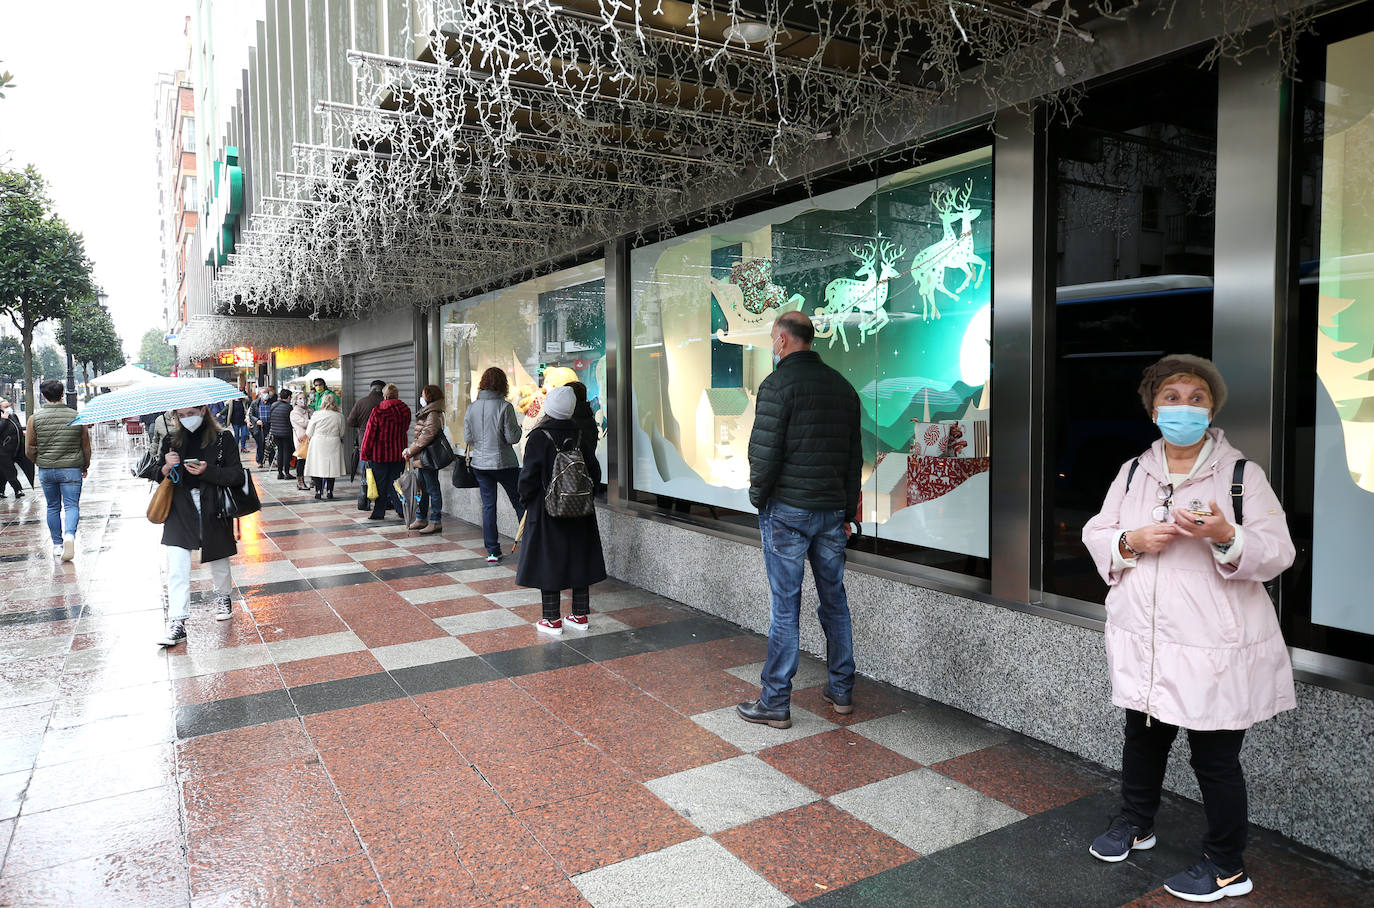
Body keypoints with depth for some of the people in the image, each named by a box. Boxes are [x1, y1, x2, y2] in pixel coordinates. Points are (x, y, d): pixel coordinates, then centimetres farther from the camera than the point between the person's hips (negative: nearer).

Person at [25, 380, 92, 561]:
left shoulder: (35, 418, -4)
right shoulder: (77, 417, -4)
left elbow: (29, 450, 0)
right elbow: (86, 446, 3)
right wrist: (85, 466, 19)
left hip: (46, 470, 1)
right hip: (71, 470, -1)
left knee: (53, 507, 14)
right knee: (71, 505, -1)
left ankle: (57, 544, 21)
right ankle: (69, 535, -26)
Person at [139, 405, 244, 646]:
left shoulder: (222, 439, -2)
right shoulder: (171, 440, 6)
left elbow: (237, 475, -7)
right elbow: (154, 473, 9)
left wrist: (208, 471, -22)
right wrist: (166, 467, -14)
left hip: (212, 509, -1)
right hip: (179, 511, 1)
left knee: (218, 561, 13)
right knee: (177, 568, -9)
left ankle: (223, 598, 42)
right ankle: (177, 624, -7)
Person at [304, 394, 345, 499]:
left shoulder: (316, 414, -6)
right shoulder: (339, 416, -5)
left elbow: (309, 433, 2)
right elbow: (341, 434, 5)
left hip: (317, 444, 0)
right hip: (333, 445, 0)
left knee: (317, 467, 7)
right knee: (331, 467, 7)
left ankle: (318, 491, 7)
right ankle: (329, 491, 7)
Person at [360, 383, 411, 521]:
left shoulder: (378, 410, -11)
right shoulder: (406, 410, 0)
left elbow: (370, 433, -8)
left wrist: (365, 454, -2)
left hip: (379, 453, -4)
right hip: (399, 454, 4)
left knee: (380, 483, 5)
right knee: (394, 481, 12)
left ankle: (379, 512, 10)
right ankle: (402, 509, 9)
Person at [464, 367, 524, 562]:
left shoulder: (471, 408, 1)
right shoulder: (504, 406, -14)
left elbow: (468, 438, 5)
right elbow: (513, 438, -13)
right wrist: (519, 427, 7)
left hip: (480, 464, 4)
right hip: (504, 463, -4)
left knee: (488, 505, 8)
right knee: (520, 502, 9)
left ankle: (492, 550, 9)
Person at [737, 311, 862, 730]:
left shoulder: (778, 384, -10)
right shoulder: (843, 386, 11)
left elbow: (764, 451, -16)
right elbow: (855, 454, 14)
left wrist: (758, 497, 1)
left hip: (787, 510, -6)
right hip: (832, 511, 6)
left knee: (785, 608, -2)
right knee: (835, 601, 15)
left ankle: (775, 703, 7)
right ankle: (842, 692, 24)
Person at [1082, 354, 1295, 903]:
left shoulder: (1243, 475, -5)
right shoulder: (1132, 472, 6)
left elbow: (1278, 554, -9)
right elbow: (1096, 536, 8)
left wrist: (1226, 536, -28)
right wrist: (1132, 542, -13)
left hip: (1213, 650, -4)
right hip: (1144, 644, 4)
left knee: (1216, 759, 6)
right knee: (1142, 738, 22)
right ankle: (1136, 823, 45)